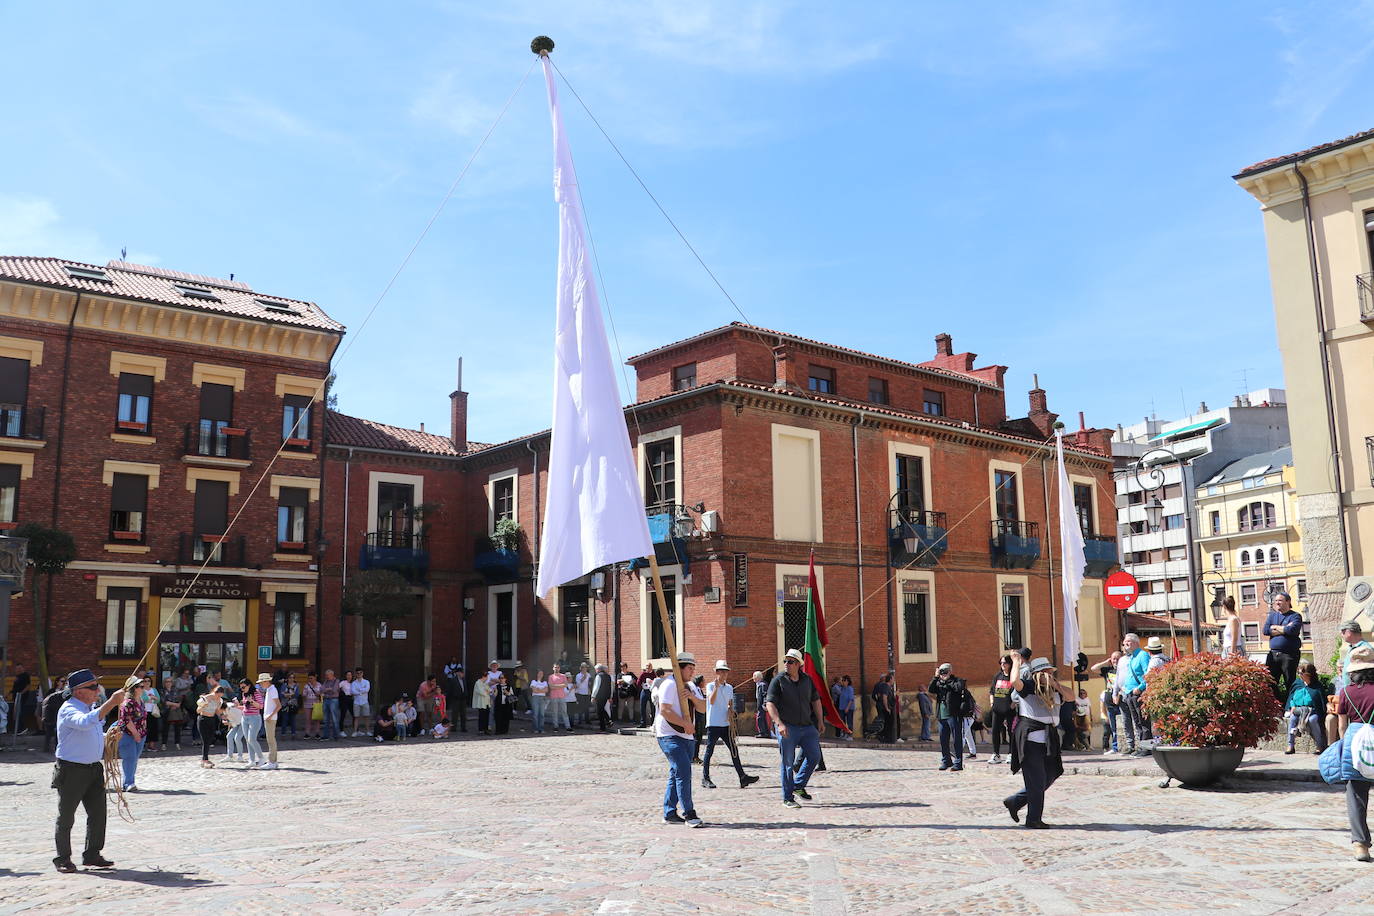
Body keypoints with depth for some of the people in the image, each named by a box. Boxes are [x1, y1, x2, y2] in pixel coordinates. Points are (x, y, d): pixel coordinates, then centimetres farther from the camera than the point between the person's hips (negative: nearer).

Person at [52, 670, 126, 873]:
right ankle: (63, 858, 17)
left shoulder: (92, 708, 12)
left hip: (94, 768, 8)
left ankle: (92, 855, 19)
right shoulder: (68, 710, -15)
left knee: (98, 813, 8)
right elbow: (85, 723, -38)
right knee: (66, 816, 6)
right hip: (71, 770, -8)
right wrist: (111, 703, -41)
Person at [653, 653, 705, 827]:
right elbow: (665, 710, -20)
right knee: (683, 771, -16)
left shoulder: (690, 686, 17)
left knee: (677, 774, 12)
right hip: (669, 735, -9)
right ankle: (689, 813, -14)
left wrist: (692, 697, -10)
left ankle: (669, 813, 19)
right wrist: (686, 724, -17)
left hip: (686, 736, 9)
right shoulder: (669, 684, -11)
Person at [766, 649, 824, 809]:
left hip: (807, 726, 5)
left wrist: (820, 722, 16)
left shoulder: (808, 680, 8)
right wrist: (779, 723, -23)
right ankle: (788, 798, 10)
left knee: (814, 756, 4)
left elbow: (815, 701, 19)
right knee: (788, 762, 0)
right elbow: (770, 704, -12)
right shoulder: (778, 681, -6)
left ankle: (798, 785, 22)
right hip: (787, 728, -5)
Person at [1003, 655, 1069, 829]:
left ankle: (1015, 802, 22)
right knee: (1036, 779, -6)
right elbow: (1015, 681, -27)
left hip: (1048, 738, 8)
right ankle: (1034, 819, 4)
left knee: (1050, 775, 10)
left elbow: (1071, 695, 9)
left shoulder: (1053, 690, 15)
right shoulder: (1028, 686, -8)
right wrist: (1016, 663, -14)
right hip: (1030, 738, -8)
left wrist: (1056, 684, -3)